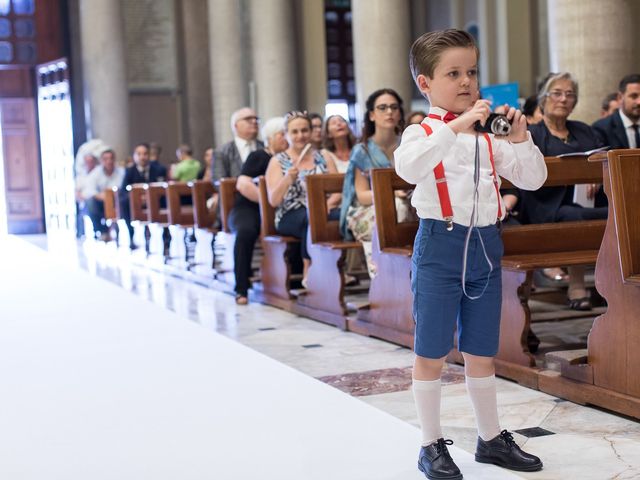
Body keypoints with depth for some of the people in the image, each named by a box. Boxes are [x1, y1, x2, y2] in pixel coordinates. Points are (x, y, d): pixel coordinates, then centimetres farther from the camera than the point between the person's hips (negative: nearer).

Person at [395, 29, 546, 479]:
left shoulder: (487, 137, 9)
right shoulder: (422, 132, -7)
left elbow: (533, 179, 10)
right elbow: (408, 166, -30)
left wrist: (520, 138, -6)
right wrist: (456, 126, -33)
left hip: (486, 244, 5)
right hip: (441, 245, -5)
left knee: (482, 353, 15)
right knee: (432, 353, 3)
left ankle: (491, 438, 28)